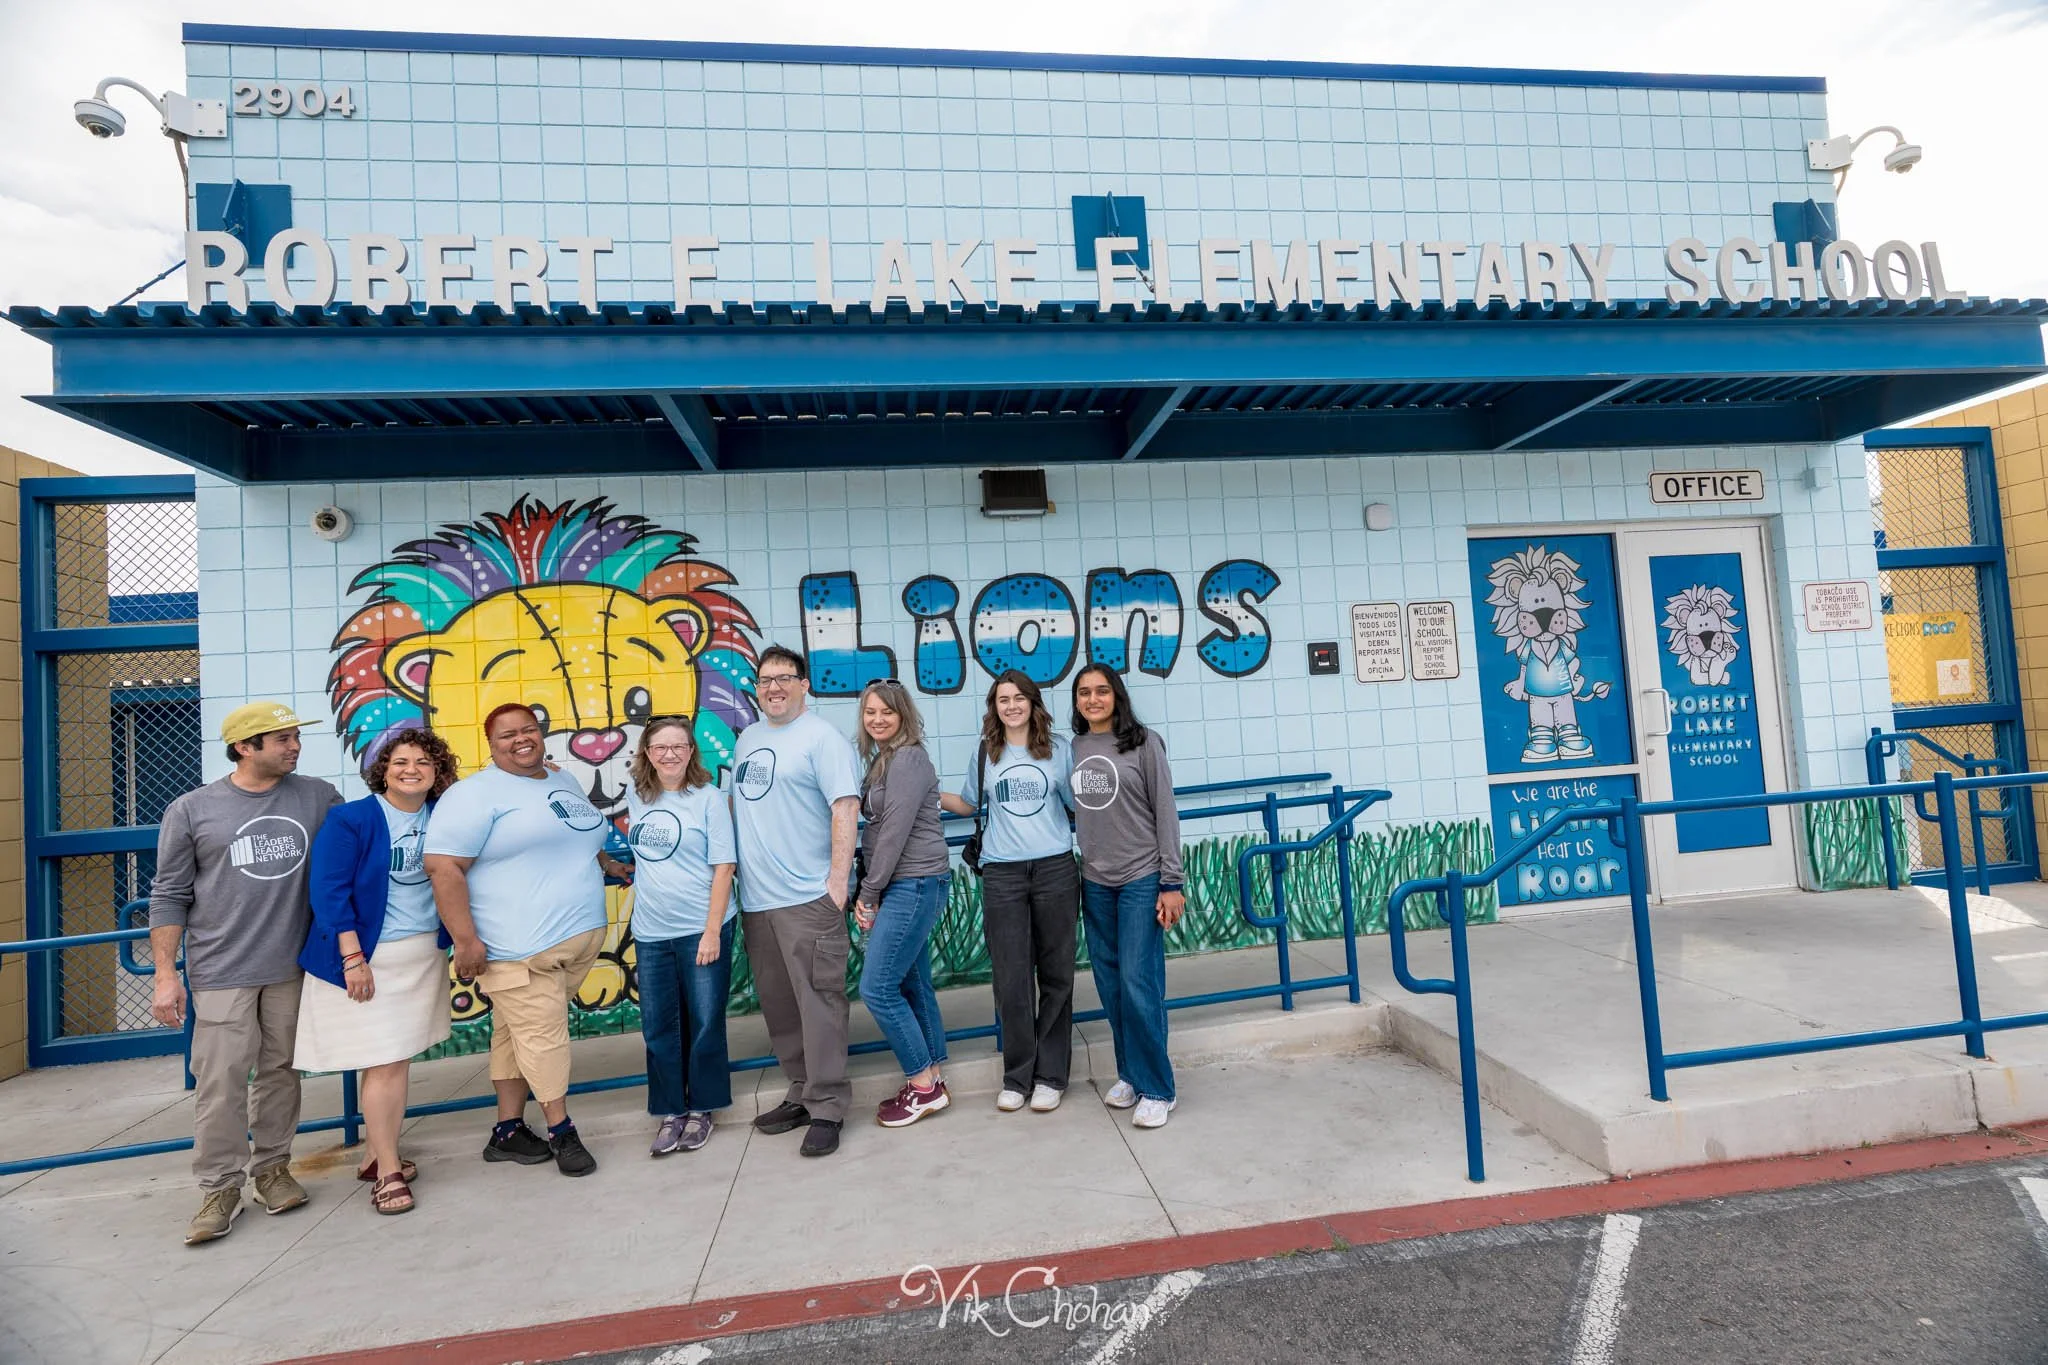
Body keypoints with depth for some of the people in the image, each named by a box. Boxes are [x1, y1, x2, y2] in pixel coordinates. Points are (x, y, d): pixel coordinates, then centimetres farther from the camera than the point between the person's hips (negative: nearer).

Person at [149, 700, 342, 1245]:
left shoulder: (318, 797, 2)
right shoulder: (192, 810, -1)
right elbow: (170, 896, 2)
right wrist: (165, 974, -2)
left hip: (293, 965, 2)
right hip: (222, 971, -2)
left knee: (280, 1071, 11)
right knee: (221, 1079, -1)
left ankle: (272, 1167, 26)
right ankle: (221, 1188, 14)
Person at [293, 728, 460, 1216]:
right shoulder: (350, 820, -11)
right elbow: (328, 890, -13)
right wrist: (353, 957, -17)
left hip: (424, 955, 5)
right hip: (369, 956, -5)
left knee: (399, 1060, 12)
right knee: (384, 1063, -3)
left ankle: (378, 1156, 28)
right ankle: (389, 1173, 11)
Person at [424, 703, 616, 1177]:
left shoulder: (564, 783, 17)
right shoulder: (475, 794, -8)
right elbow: (443, 867, -14)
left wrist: (613, 866, 21)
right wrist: (465, 939, -17)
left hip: (581, 938, 7)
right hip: (520, 949, -7)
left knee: (518, 1032, 15)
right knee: (543, 1036, 0)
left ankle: (508, 1131, 25)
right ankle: (561, 1130, 16)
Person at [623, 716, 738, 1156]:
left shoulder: (708, 797, -9)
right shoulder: (635, 796, 5)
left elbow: (723, 867, -11)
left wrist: (712, 931, -14)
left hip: (702, 929, -4)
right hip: (650, 933, 4)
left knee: (704, 1023, 7)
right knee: (658, 1028, 10)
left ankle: (701, 1109, 24)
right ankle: (671, 1112, 25)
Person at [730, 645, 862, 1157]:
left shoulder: (822, 739, -7)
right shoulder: (747, 739, 16)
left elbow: (846, 808, -13)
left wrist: (838, 880, -19)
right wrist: (733, 873, 16)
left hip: (808, 898, -7)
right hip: (755, 899, 8)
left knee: (819, 1003, -2)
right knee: (778, 1007, 15)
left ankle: (826, 1108, 9)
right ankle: (802, 1093, 29)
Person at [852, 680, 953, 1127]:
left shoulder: (908, 759, -14)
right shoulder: (881, 760, 14)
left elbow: (895, 832, -18)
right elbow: (876, 831, 13)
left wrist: (868, 895, -12)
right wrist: (869, 893, 6)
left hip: (914, 885, -9)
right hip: (900, 888, 9)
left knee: (876, 987, -6)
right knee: (912, 986, 13)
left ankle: (923, 1085, 6)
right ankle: (929, 1081, 23)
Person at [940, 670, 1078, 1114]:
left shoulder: (1059, 747, 4)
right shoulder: (986, 753, 9)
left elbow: (1079, 804, 8)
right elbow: (968, 804, 20)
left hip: (1055, 869, -1)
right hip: (1002, 875, 1)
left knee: (1055, 974, 6)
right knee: (1011, 978, 3)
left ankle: (1050, 1076, 19)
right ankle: (1016, 1077, 17)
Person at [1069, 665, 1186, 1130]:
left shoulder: (1143, 743, -4)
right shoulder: (1072, 749, 6)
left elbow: (1165, 813, -5)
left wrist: (1171, 883, -9)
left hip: (1141, 879, -4)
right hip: (1094, 884, 4)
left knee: (1138, 984, -5)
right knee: (1110, 987, 9)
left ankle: (1156, 1089, 8)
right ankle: (1130, 1074, 26)